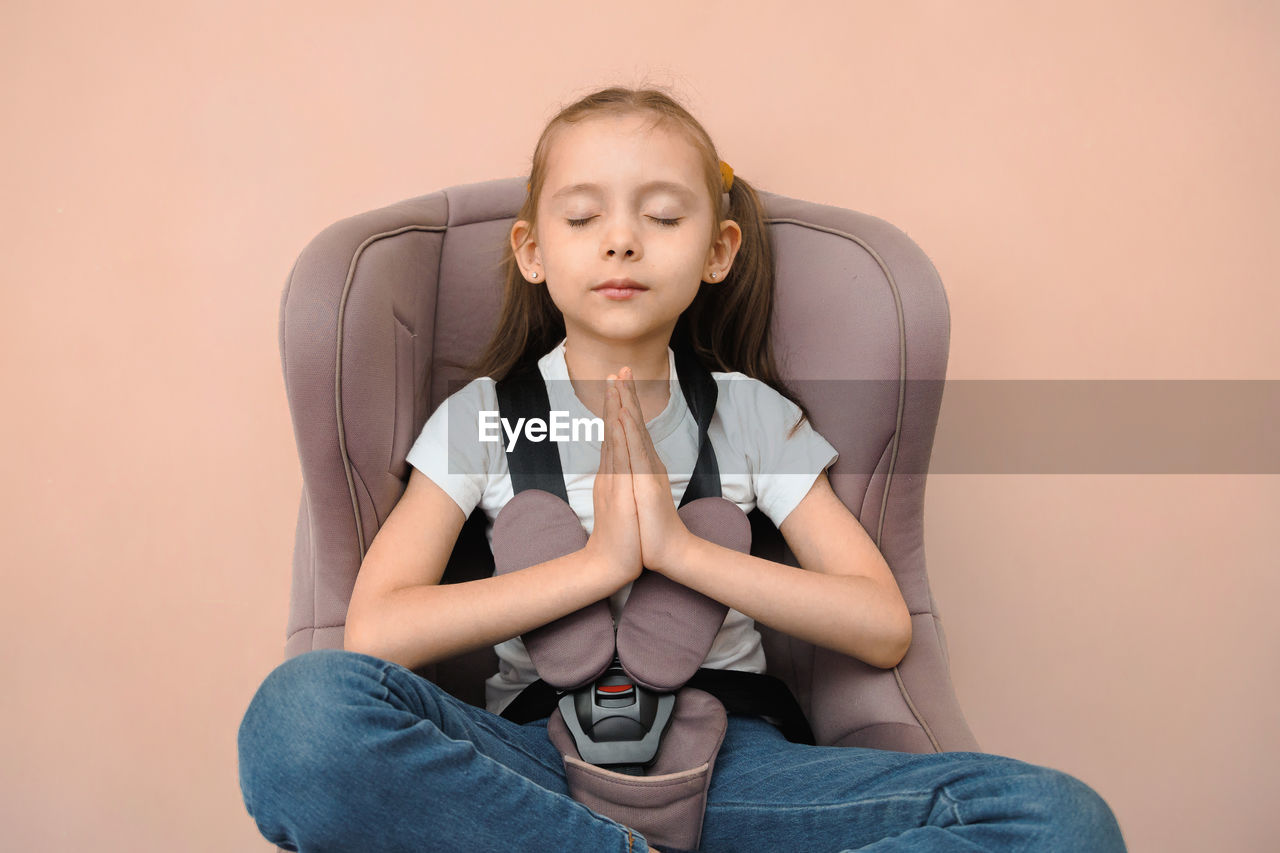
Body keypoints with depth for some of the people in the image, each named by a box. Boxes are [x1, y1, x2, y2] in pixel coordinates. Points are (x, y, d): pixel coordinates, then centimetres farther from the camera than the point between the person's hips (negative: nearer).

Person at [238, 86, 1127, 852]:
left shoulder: (752, 414, 7)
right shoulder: (481, 416, 4)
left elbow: (885, 627, 0)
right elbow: (375, 631, -9)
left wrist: (680, 548, -11)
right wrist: (599, 561, -14)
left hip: (721, 755, 2)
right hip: (537, 758, -1)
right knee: (304, 712, -32)